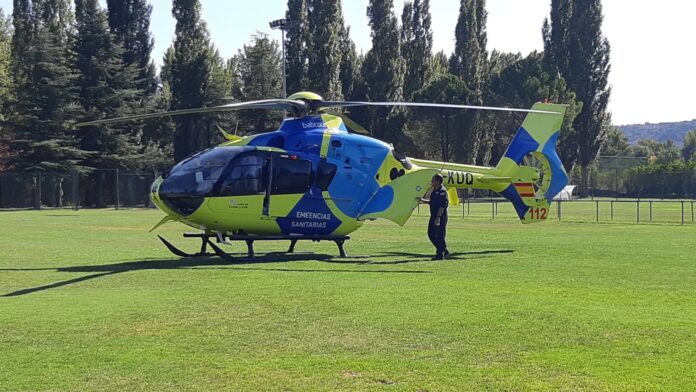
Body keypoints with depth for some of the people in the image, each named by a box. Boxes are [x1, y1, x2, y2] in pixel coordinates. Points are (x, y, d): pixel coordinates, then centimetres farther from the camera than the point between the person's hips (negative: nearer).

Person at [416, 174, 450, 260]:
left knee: (440, 235, -3)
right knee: (431, 233, 12)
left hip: (440, 217, -10)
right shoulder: (434, 190, 15)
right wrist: (422, 200, 21)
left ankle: (440, 254, 5)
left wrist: (438, 217, -24)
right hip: (434, 216, 10)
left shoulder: (442, 191, -15)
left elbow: (443, 205, -21)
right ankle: (444, 251, 22)